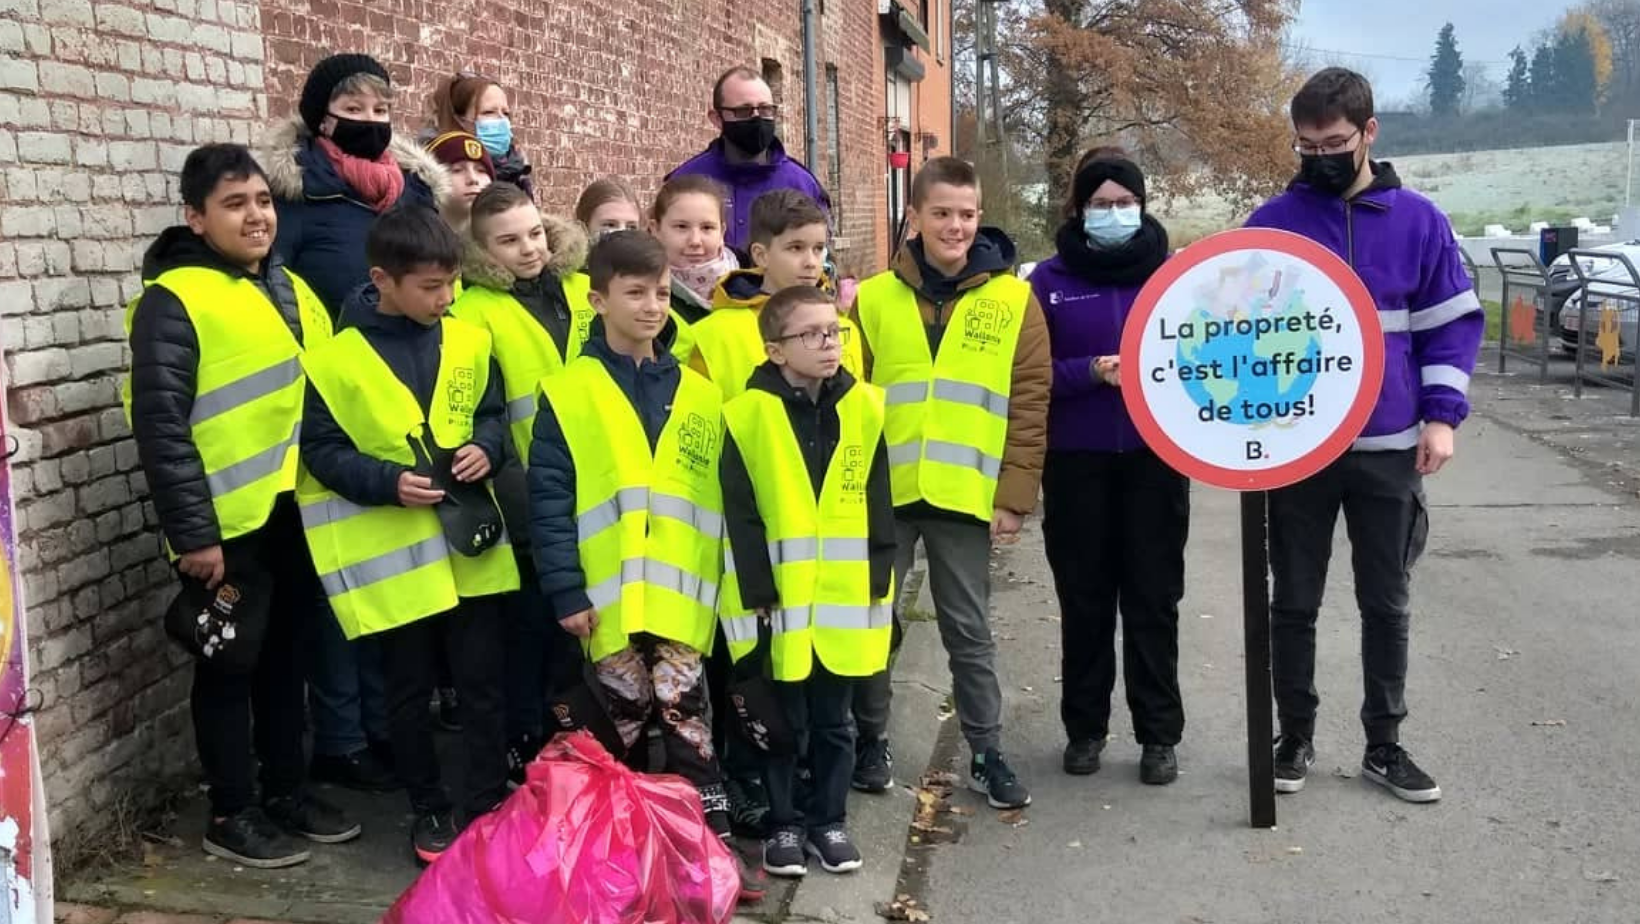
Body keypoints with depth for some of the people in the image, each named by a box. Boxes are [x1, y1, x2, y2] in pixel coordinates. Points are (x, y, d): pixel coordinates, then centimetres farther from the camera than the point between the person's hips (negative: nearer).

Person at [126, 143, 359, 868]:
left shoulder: (291, 289, 12)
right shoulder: (174, 301, -12)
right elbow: (160, 427, -16)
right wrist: (191, 533, -18)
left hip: (297, 512, 7)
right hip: (228, 524, -7)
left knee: (284, 654, 17)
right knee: (229, 664, 5)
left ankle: (286, 789, 30)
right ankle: (231, 814, 18)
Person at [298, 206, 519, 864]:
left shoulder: (468, 341, 2)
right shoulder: (335, 359, -9)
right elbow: (320, 450, -6)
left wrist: (485, 448, -9)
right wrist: (388, 482, -20)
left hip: (471, 540, 3)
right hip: (392, 552, -2)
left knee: (482, 681, 6)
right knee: (409, 690, 10)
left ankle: (487, 807, 17)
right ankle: (429, 809, 25)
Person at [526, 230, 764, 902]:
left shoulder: (699, 395, 9)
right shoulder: (567, 394, -2)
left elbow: (723, 496, 10)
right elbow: (549, 502, -6)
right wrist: (566, 590, -11)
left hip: (681, 593, 2)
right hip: (609, 594, -2)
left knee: (686, 719, 1)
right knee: (621, 723, 8)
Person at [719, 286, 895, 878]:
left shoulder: (864, 407, 2)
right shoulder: (748, 414, -9)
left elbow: (878, 505, 5)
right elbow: (741, 518, -9)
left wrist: (878, 583, 2)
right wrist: (758, 595, -12)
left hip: (845, 600, 3)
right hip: (779, 602, -3)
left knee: (833, 720, 15)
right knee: (782, 722, 10)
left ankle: (828, 819, 29)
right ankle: (783, 823, 25)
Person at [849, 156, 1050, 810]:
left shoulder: (1013, 301, 0)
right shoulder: (873, 299, 2)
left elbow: (1030, 405, -1)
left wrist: (1015, 496, -6)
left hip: (965, 496, -1)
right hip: (883, 493, 1)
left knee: (969, 631, 9)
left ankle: (986, 753, 22)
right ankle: (871, 743, 26)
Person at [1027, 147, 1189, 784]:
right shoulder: (1051, 279, 1)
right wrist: (1091, 372, -17)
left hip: (1156, 457, 0)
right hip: (1077, 461, 0)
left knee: (1153, 599, 5)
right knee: (1085, 599, 8)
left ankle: (1160, 734, 16)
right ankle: (1084, 728, 22)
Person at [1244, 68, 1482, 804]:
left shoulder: (1418, 220, 1)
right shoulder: (1271, 223, -1)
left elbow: (1453, 321, 5)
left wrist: (1441, 414, -6)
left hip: (1388, 447, 1)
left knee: (1387, 603, 10)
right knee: (1294, 602, 9)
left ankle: (1385, 745, 23)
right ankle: (1295, 737, 24)